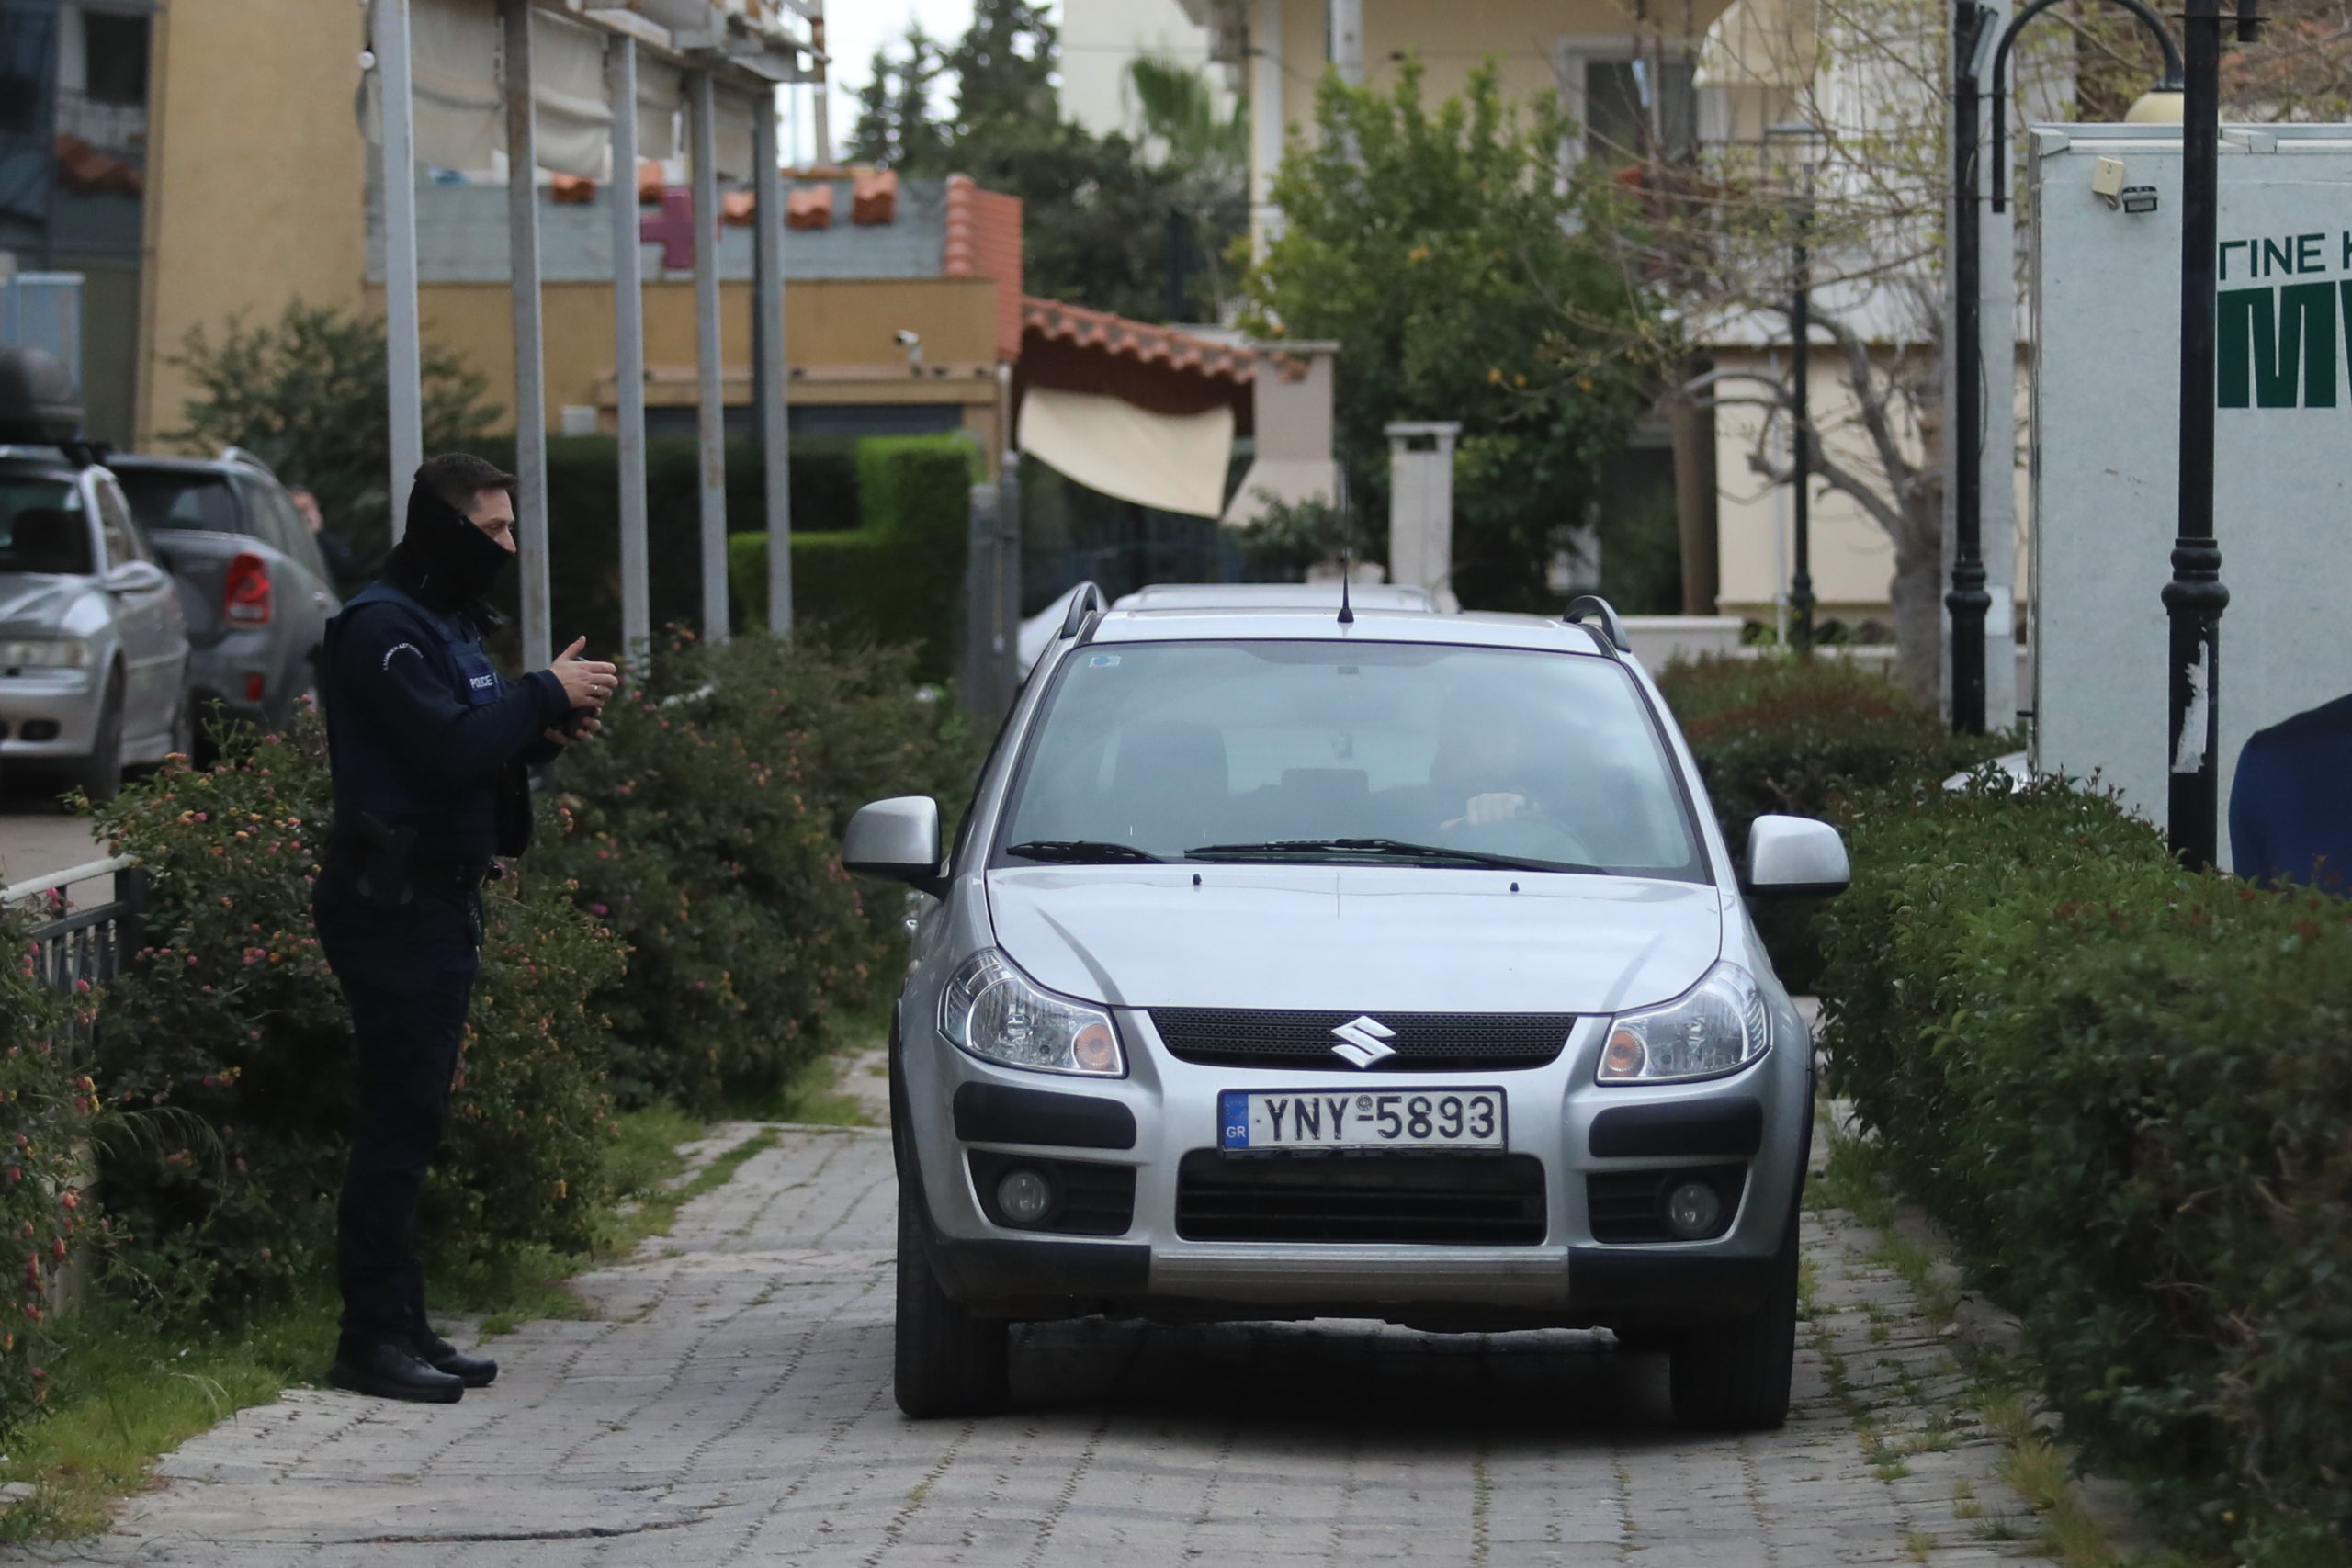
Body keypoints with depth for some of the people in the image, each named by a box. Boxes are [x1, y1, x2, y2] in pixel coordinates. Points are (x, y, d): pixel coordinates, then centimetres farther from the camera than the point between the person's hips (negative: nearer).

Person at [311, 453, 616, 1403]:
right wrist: (545, 696, -13)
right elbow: (448, 750, -22)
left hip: (441, 897, 10)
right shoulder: (384, 627, -12)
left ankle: (401, 1327, 13)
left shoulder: (450, 624, 20)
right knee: (399, 1117, -11)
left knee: (411, 1117, 10)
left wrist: (544, 731, 2)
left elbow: (477, 749, 21)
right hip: (393, 898, -10)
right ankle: (373, 1337, -10)